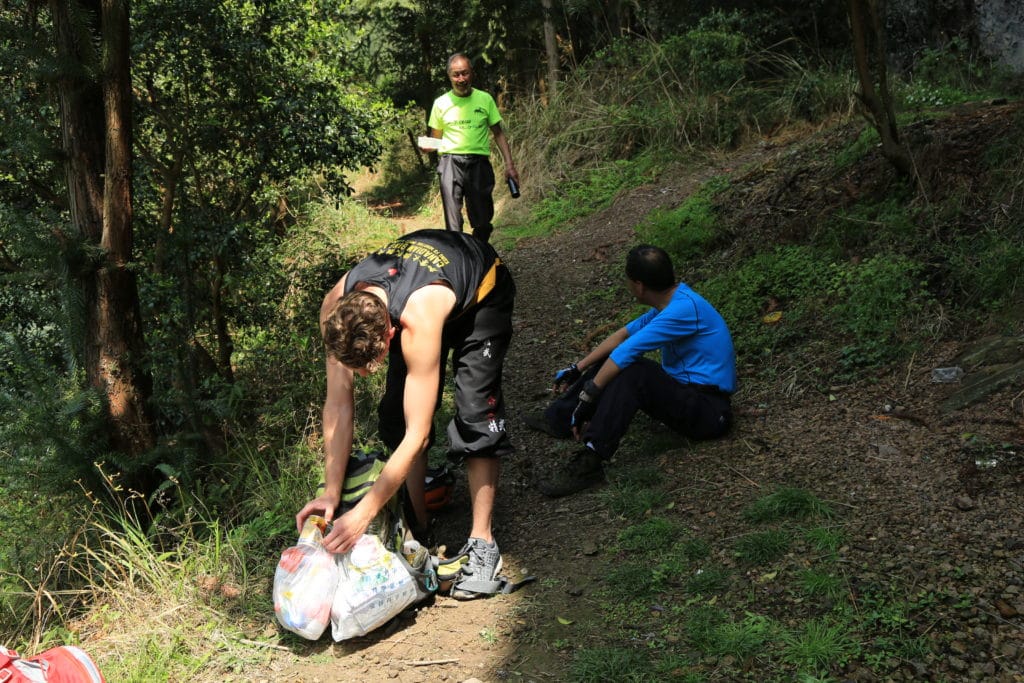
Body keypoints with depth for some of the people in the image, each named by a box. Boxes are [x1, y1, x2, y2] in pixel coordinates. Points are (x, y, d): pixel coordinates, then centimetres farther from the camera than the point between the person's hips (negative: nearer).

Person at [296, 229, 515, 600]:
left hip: (482, 292, -5)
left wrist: (362, 514, -40)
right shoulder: (335, 309, -31)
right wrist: (332, 492, -21)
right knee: (396, 413, -6)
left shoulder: (417, 321, -46)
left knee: (475, 412, -17)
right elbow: (338, 405, -20)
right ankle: (417, 526, 6)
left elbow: (419, 434, -42)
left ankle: (481, 542, -8)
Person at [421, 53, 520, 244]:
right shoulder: (441, 103, 7)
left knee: (482, 222, 2)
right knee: (453, 225, -10)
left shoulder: (485, 99, 8)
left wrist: (509, 164, 4)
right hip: (451, 163, -1)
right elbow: (435, 138, 15)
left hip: (479, 163, 1)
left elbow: (498, 134, 14)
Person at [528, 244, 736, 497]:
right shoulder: (670, 302, 6)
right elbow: (623, 334, 15)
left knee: (631, 370, -31)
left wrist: (586, 397, -22)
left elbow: (627, 351, -26)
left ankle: (589, 463, -33)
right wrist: (578, 368, 15)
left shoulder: (684, 308, -23)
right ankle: (558, 420, 18)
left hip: (709, 412, -10)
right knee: (611, 364, 14)